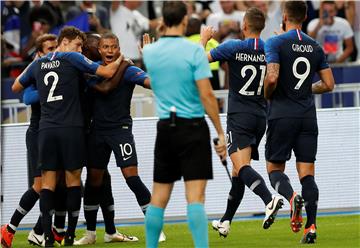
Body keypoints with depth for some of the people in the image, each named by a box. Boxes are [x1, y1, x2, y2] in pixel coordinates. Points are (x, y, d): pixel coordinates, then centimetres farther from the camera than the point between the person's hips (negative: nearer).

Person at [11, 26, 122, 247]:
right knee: (73, 178, 5)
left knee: (48, 181, 2)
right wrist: (120, 60, 15)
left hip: (45, 129, 4)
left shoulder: (38, 64, 13)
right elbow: (107, 72, -5)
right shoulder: (72, 59, -2)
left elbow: (16, 87, 26)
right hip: (71, 128, -4)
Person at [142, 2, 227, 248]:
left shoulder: (149, 52, 5)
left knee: (159, 198, 11)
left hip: (165, 128, 4)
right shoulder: (194, 50, -10)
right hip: (193, 127, -4)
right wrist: (220, 133, -8)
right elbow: (206, 94, -14)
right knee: (195, 197, -9)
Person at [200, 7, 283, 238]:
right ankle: (226, 222, 23)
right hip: (261, 116, 6)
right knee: (238, 171, 15)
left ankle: (269, 199, -44)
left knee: (242, 167, -19)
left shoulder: (234, 47, -9)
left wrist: (204, 38, 13)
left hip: (239, 115, -6)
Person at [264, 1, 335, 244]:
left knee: (275, 167, 7)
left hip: (282, 114, -4)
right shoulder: (315, 47, 8)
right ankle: (311, 226, -7)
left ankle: (292, 197, -24)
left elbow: (272, 78, -19)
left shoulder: (276, 43, -7)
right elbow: (328, 84, 8)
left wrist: (267, 95, 1)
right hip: (308, 116, 4)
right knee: (307, 173, 3)